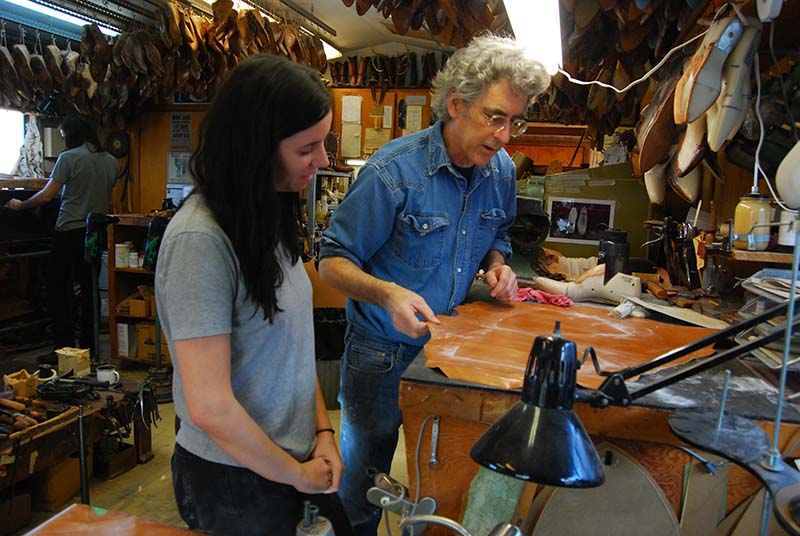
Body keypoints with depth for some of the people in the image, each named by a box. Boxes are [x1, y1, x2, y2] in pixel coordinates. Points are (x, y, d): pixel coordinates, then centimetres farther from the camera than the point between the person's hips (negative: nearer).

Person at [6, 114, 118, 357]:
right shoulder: (111, 162, 8)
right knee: (89, 290, 10)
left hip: (69, 231, -5)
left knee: (57, 288, 5)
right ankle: (89, 349, 14)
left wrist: (20, 205, 5)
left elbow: (47, 195, -11)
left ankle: (64, 347, 4)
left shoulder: (68, 158, -10)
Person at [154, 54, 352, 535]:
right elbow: (210, 408, -26)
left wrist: (323, 431, -1)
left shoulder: (268, 217, 0)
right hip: (234, 478, -7)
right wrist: (297, 475, -13)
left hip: (294, 456, 7)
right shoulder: (199, 240, -25)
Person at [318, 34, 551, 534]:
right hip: (382, 354, -4)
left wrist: (497, 263, -7)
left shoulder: (503, 172, -3)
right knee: (364, 486, 15)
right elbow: (333, 260, -18)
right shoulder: (394, 170, -21)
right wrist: (388, 293, -35)